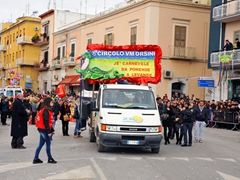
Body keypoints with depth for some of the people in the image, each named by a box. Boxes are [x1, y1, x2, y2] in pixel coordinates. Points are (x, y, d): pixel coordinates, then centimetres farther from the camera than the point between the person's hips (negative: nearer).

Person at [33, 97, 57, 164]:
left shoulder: (46, 110, 14)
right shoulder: (46, 111, -17)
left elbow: (49, 122, 18)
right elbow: (46, 122, -21)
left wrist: (52, 130, 18)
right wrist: (48, 132, -20)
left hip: (42, 129, 10)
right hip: (44, 130, -10)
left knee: (41, 144, 12)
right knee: (48, 144, 1)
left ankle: (36, 159, 15)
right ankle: (50, 159, 11)